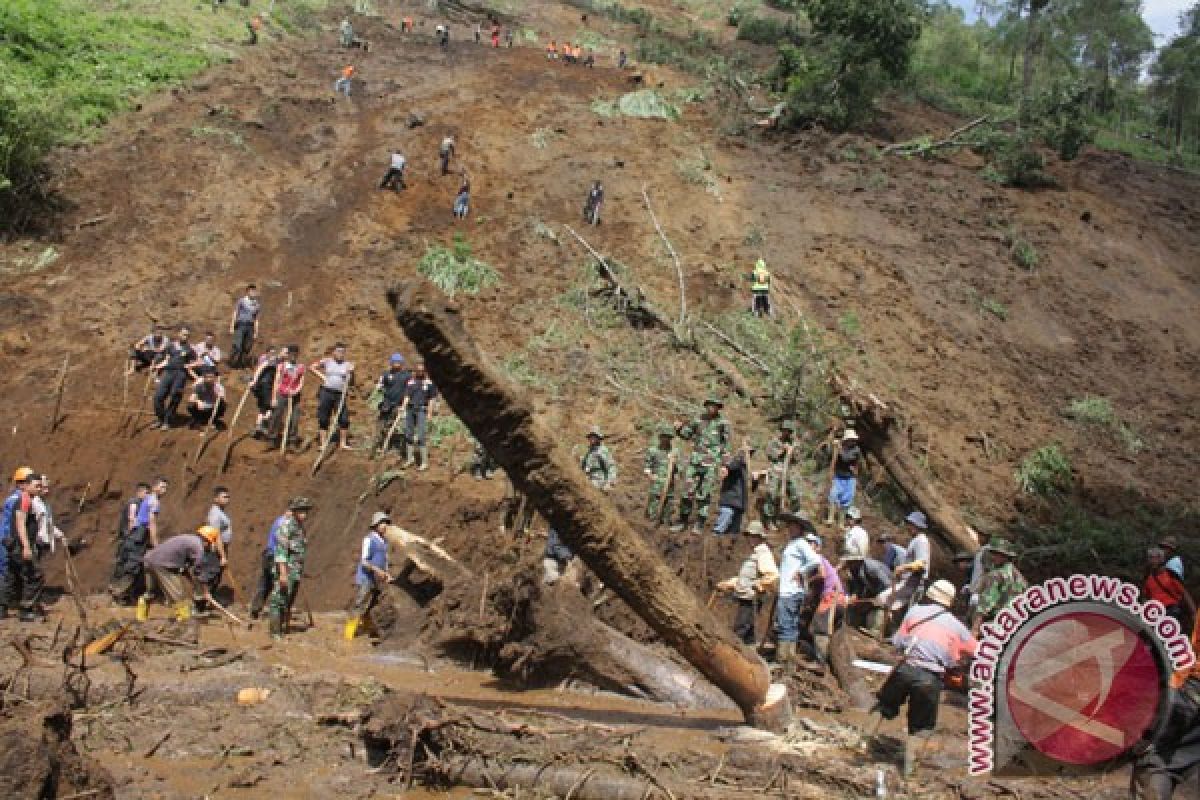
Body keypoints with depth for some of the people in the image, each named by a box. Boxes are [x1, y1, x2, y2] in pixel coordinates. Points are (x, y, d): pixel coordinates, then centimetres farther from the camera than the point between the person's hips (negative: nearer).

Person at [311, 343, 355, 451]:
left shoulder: (348, 365, 5)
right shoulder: (327, 361, 4)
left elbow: (351, 383, 6)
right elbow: (312, 367, 8)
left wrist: (351, 372, -11)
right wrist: (321, 375, -2)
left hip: (340, 394, 1)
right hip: (326, 392, -1)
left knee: (344, 418, -5)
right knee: (323, 419, 2)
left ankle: (344, 443, 5)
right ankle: (323, 443, 10)